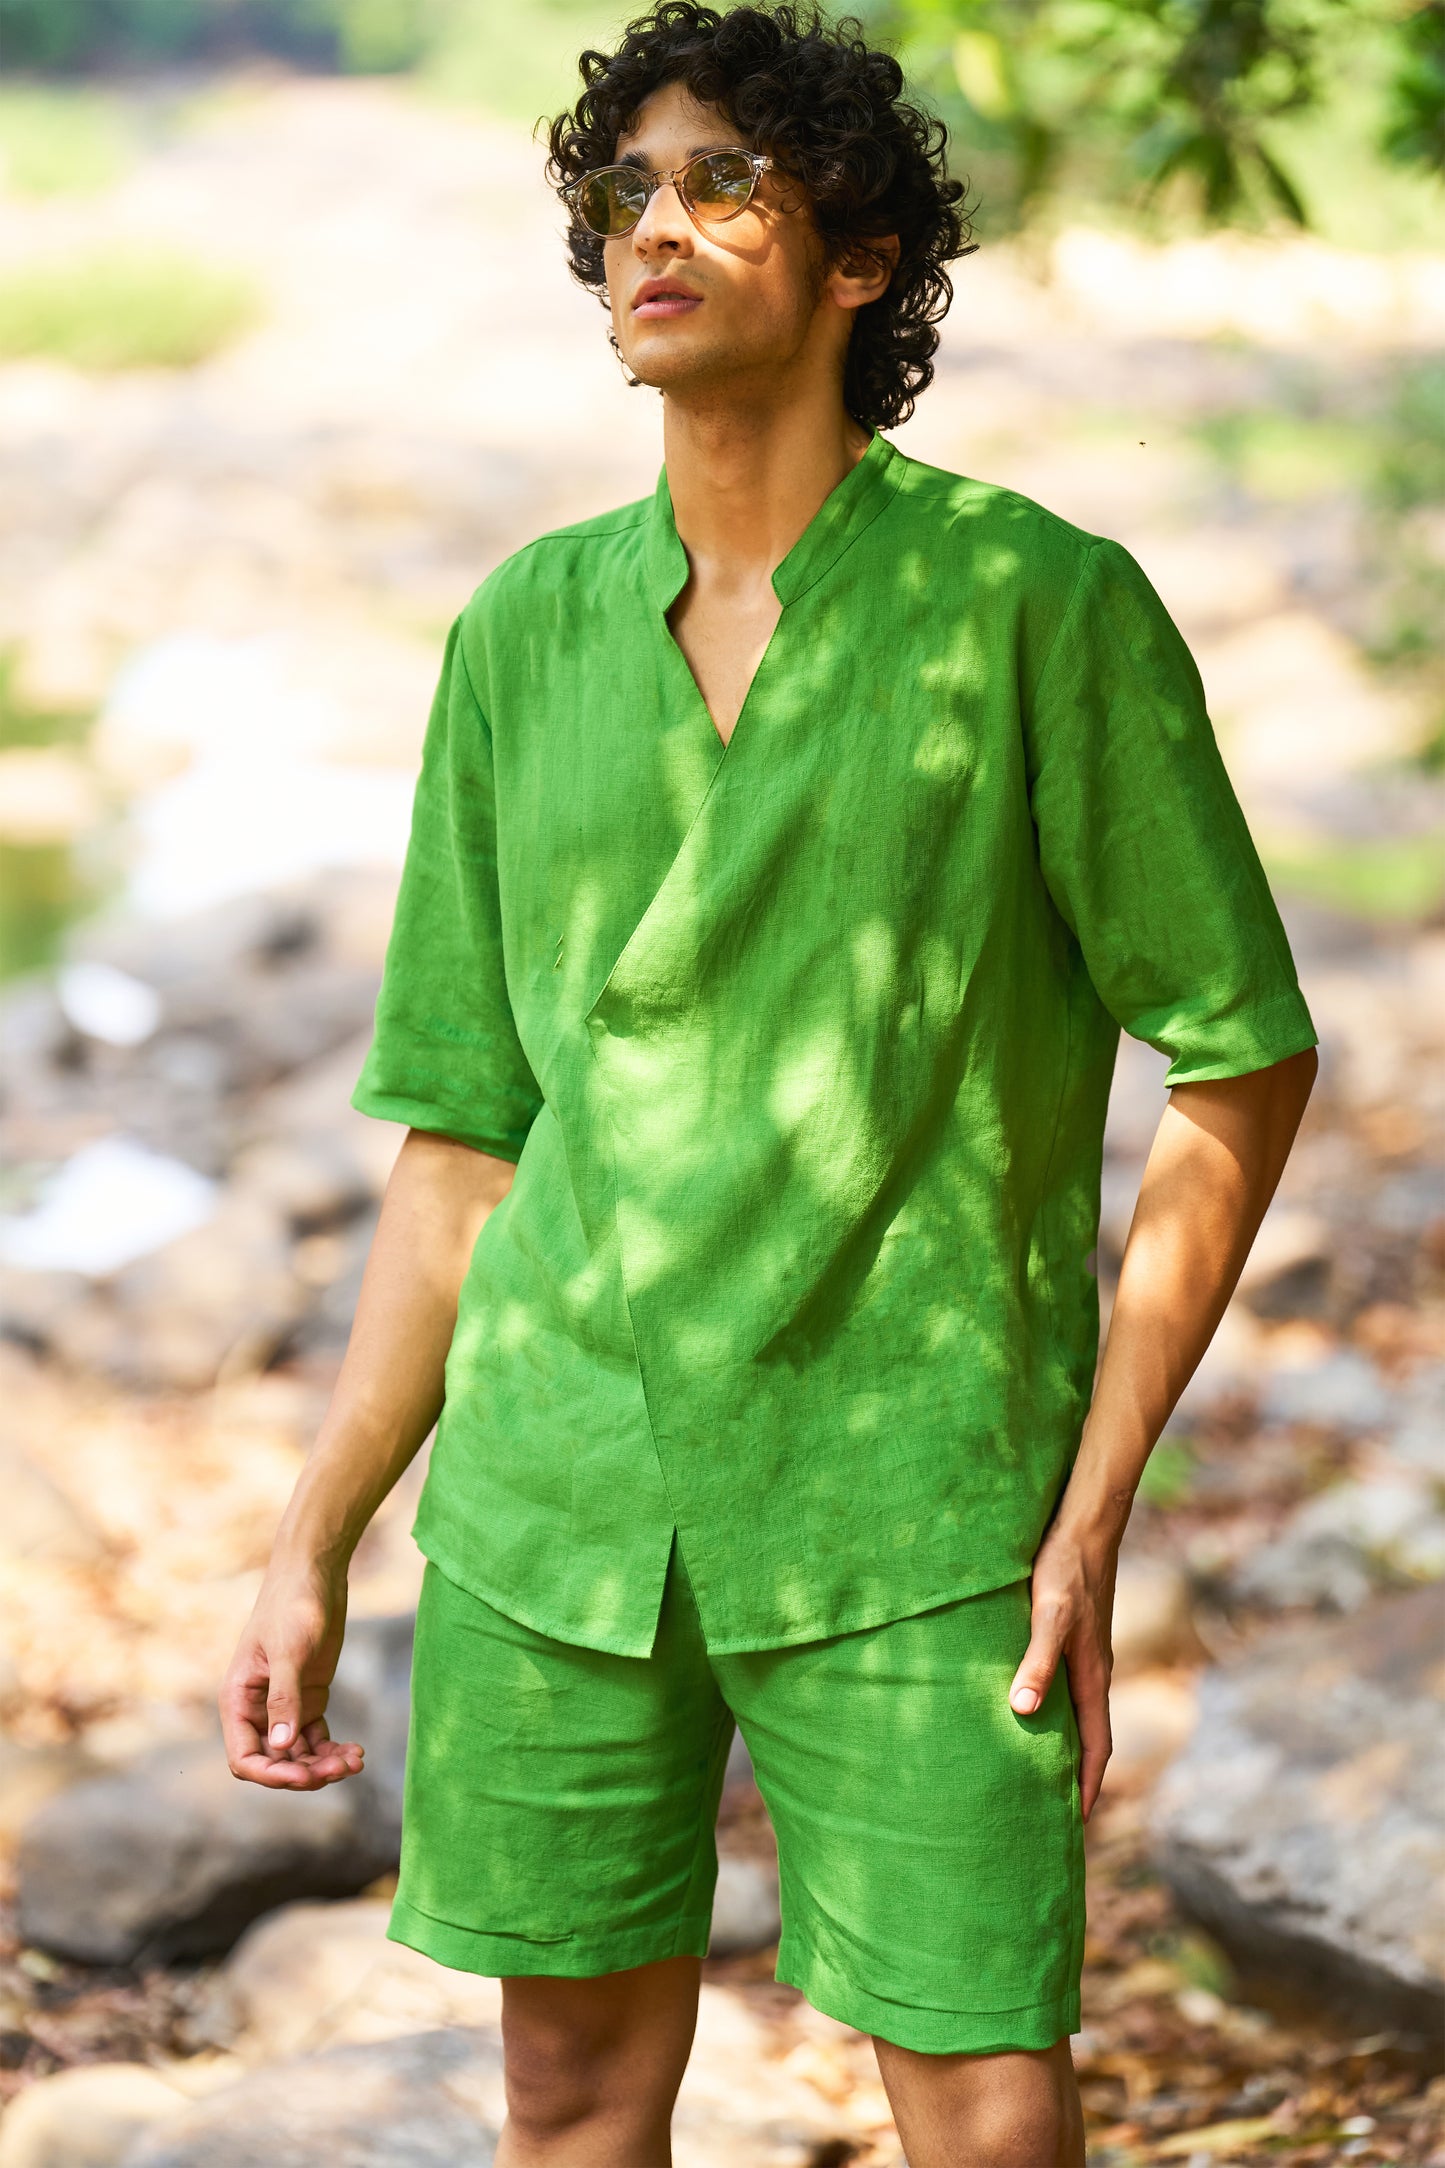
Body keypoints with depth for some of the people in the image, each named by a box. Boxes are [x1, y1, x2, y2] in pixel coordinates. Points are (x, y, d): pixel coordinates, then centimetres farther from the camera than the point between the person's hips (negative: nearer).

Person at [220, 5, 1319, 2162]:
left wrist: (1095, 1514, -8)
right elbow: (463, 1149, 10)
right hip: (558, 1500, 4)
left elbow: (1244, 1065, -3)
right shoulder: (524, 634, 5)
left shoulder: (1045, 605, -7)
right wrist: (312, 1548, 6)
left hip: (907, 1517, -3)